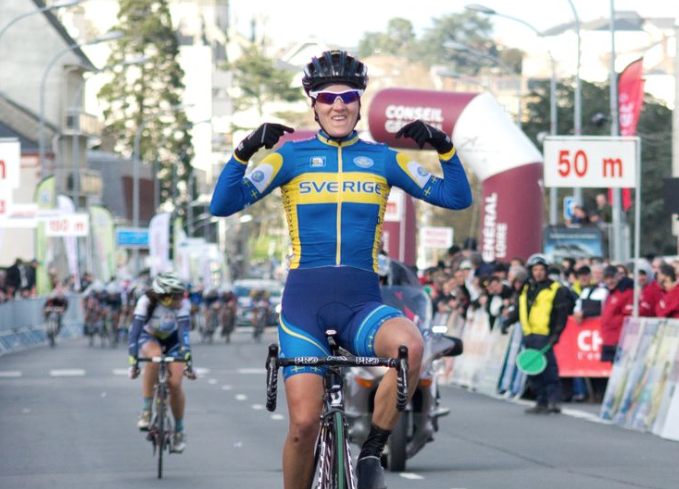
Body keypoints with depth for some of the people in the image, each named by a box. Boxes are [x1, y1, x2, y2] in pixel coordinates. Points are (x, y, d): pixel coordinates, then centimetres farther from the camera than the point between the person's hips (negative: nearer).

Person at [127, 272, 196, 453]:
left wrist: (188, 360, -45)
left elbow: (183, 333, -35)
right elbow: (135, 330, -36)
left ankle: (179, 430, 7)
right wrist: (133, 360, -44)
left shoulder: (182, 304, -30)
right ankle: (146, 411, -25)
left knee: (175, 383, -15)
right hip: (149, 338, -1)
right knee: (154, 357, -36)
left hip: (172, 340, 1)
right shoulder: (147, 302, -33)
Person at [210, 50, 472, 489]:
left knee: (410, 346, -33)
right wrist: (244, 152, -20)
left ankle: (371, 453, -15)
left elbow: (458, 198, 6)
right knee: (304, 423, -12)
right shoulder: (293, 155, 5)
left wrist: (445, 147, -9)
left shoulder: (382, 158, 10)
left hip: (361, 302, 1)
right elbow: (223, 204, -4)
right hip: (305, 300, -1)